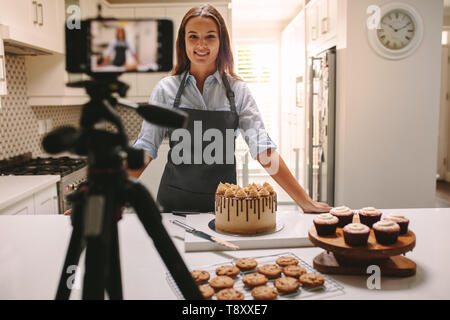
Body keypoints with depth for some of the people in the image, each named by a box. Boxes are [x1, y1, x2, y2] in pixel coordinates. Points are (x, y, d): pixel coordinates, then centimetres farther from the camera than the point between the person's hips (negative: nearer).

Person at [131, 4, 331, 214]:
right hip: (174, 202, 0)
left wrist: (304, 201, -10)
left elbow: (262, 148, -4)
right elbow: (146, 146, 0)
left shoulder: (237, 90, 0)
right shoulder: (166, 89, 0)